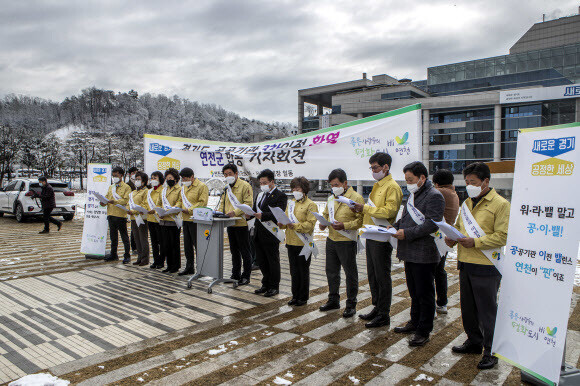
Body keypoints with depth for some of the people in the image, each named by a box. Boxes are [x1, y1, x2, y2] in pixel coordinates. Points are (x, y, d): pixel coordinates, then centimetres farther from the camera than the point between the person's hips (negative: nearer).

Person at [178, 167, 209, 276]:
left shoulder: (201, 186, -10)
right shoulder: (183, 187, 16)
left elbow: (202, 203, -18)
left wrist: (189, 210, -22)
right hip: (186, 219, 9)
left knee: (198, 245, -4)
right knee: (187, 245, 14)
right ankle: (189, 268, 25)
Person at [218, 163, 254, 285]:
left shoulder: (244, 186, -9)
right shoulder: (226, 187, 15)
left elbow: (248, 204, -16)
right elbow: (223, 203, 21)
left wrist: (235, 212, -25)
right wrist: (220, 212, 1)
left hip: (242, 224, -7)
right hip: (230, 224, 8)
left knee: (244, 251, 1)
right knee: (234, 251, 16)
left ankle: (246, 276, 10)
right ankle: (235, 275, 26)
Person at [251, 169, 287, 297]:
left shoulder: (280, 196, -7)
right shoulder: (260, 195, 18)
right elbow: (255, 210, 16)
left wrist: (262, 216, -32)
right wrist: (250, 214, -7)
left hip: (271, 235, -7)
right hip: (259, 235, 7)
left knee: (273, 261, 4)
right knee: (261, 261, 14)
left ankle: (274, 287, 16)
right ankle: (266, 284, 29)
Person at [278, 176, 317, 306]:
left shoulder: (311, 205, -8)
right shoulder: (291, 203, 14)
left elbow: (310, 224, -16)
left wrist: (295, 226, -27)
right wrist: (282, 224, -7)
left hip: (303, 243, -6)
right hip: (291, 242, 6)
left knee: (303, 271, 5)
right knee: (294, 270, 13)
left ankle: (303, 297, 17)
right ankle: (295, 295, 24)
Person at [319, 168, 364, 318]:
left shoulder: (356, 198, -10)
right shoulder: (331, 198, 13)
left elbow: (361, 219, -16)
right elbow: (326, 214, 23)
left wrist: (345, 225, -26)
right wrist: (323, 223, 3)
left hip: (346, 242, -7)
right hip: (331, 240, 7)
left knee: (350, 273, 3)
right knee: (331, 272, 16)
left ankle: (351, 304, 15)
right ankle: (333, 300, 31)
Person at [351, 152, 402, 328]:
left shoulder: (392, 187, -12)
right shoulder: (377, 185, 17)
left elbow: (389, 211, -23)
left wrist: (365, 208, -21)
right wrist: (361, 209, 4)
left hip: (382, 238, -9)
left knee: (382, 276, 0)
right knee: (372, 275, 16)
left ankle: (384, 315, 10)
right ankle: (377, 308, 29)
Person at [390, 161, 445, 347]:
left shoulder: (434, 196, -13)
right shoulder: (413, 195, 17)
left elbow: (432, 224, -21)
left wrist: (407, 233, -22)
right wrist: (395, 227, 5)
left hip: (424, 255, -9)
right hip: (409, 253, 9)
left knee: (425, 293, 3)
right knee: (414, 292, 20)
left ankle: (424, 331, 14)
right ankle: (414, 323, 35)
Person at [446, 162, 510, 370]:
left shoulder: (500, 204, -10)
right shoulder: (467, 203, 14)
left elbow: (503, 236, -16)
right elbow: (459, 226, 22)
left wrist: (476, 242, -22)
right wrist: (452, 237, 1)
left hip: (486, 267, -7)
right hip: (465, 264, 8)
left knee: (487, 311, 3)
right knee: (468, 307, 18)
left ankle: (491, 351, 17)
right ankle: (474, 341, 35)